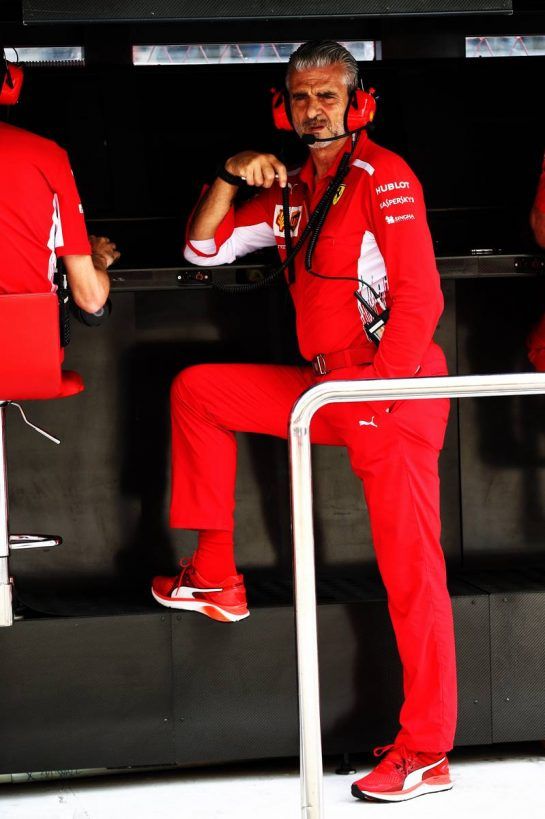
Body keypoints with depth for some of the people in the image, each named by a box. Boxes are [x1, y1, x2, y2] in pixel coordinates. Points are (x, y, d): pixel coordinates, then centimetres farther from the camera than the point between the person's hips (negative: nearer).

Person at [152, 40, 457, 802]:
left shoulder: (383, 176, -9)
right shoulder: (292, 189, 15)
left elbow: (420, 297, -15)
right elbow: (204, 248, 19)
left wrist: (379, 395, -19)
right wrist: (232, 177, 1)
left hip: (393, 389, -8)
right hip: (326, 387, 8)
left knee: (409, 569, -8)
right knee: (196, 390, 11)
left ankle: (425, 752, -6)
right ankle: (215, 577, 14)